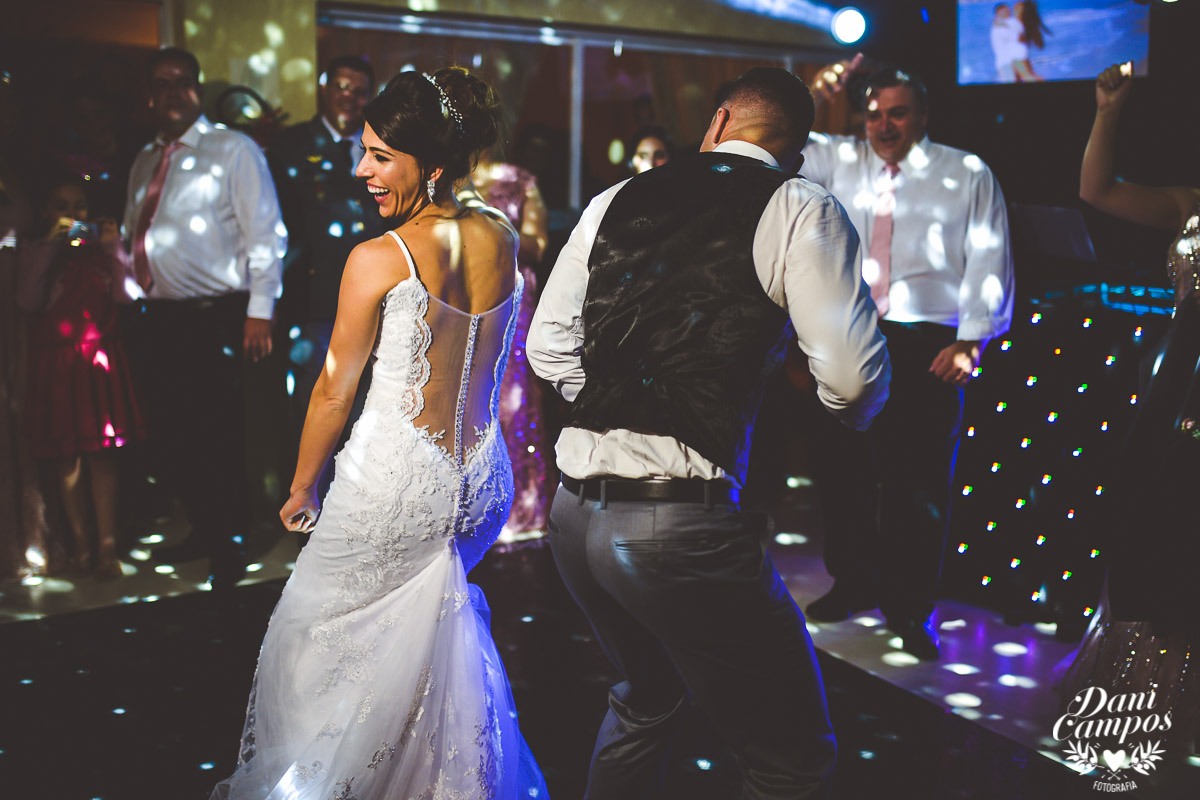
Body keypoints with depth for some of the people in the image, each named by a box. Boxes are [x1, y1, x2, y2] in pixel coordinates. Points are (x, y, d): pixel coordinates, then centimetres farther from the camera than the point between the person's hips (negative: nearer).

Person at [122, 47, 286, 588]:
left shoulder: (234, 150, -2)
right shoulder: (146, 161, 17)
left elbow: (266, 235, -7)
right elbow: (133, 235, 21)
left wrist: (259, 311, -13)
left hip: (214, 319, -6)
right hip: (157, 319, 6)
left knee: (216, 440, -1)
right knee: (168, 439, 10)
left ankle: (229, 546, 16)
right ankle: (203, 530, 29)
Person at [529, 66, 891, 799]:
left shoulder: (614, 202, 12)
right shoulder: (801, 210, -3)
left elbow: (548, 345, 15)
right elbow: (854, 378, -10)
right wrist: (846, 413, 12)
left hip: (575, 511, 7)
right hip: (683, 526, -6)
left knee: (646, 697, 32)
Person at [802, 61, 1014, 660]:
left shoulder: (967, 174, 7)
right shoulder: (837, 160, 14)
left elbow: (989, 261, 3)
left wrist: (970, 340, -6)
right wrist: (815, 99, 0)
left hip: (927, 346, -3)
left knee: (918, 481, -1)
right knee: (840, 469, 8)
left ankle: (910, 609, 14)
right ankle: (854, 584, 28)